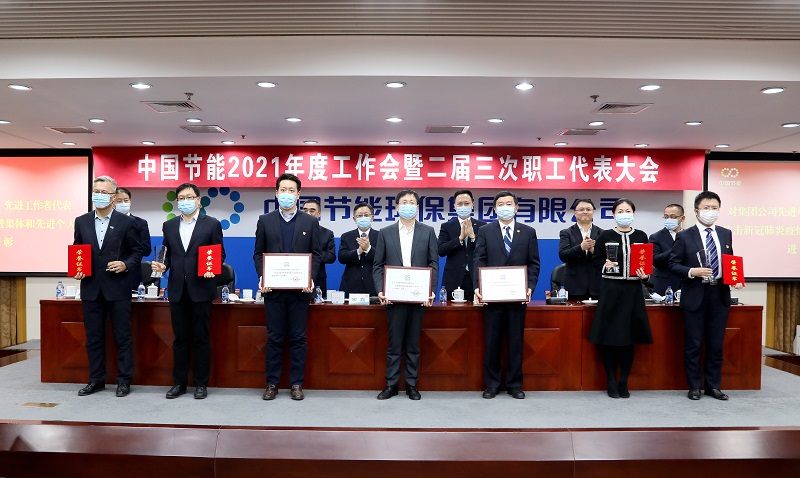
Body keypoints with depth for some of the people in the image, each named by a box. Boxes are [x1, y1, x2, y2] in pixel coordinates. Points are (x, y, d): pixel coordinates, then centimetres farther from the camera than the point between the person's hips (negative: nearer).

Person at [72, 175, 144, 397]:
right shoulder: (81, 221, 8)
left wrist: (126, 265, -15)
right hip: (91, 288, 4)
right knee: (93, 337, 11)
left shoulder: (126, 222, -2)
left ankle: (124, 380, 14)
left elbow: (137, 251, 2)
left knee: (122, 337, 3)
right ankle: (96, 379, 24)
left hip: (117, 289, -3)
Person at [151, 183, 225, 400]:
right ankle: (179, 382, 22)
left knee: (201, 338, 4)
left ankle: (201, 384, 15)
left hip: (201, 288, -3)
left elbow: (220, 254, 1)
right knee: (180, 338, 11)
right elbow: (169, 254, 14)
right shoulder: (169, 226, 11)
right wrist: (163, 265, -6)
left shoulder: (212, 224, -1)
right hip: (177, 290, 3)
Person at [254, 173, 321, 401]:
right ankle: (272, 383, 17)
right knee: (274, 338, 6)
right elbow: (258, 253, 7)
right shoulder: (265, 221, 7)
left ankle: (297, 383, 15)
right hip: (273, 288, 1)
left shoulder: (310, 221, 5)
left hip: (300, 289, 0)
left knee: (298, 338, 5)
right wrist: (262, 277, -9)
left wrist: (311, 279, -11)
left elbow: (316, 254, 4)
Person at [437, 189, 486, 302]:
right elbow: (441, 251, -5)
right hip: (454, 280, 0)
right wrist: (460, 238, -15)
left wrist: (473, 237, -13)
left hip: (476, 280, 1)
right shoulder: (446, 227, 8)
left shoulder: (482, 226, 9)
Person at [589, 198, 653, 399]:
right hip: (610, 290, -2)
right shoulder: (605, 236, 1)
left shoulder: (641, 236, 7)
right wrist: (605, 265, -14)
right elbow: (595, 260, 5)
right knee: (608, 337, 0)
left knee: (629, 337, 6)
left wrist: (645, 275, -8)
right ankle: (611, 381, 14)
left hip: (633, 291, 2)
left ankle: (623, 382, 18)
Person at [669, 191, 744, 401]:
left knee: (716, 344, 11)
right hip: (695, 296, -4)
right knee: (693, 344, 5)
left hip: (720, 294, 4)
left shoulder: (726, 234, 9)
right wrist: (692, 271, -22)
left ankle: (713, 386, 24)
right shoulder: (684, 236, -5)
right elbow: (673, 265, -6)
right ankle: (694, 386, 17)